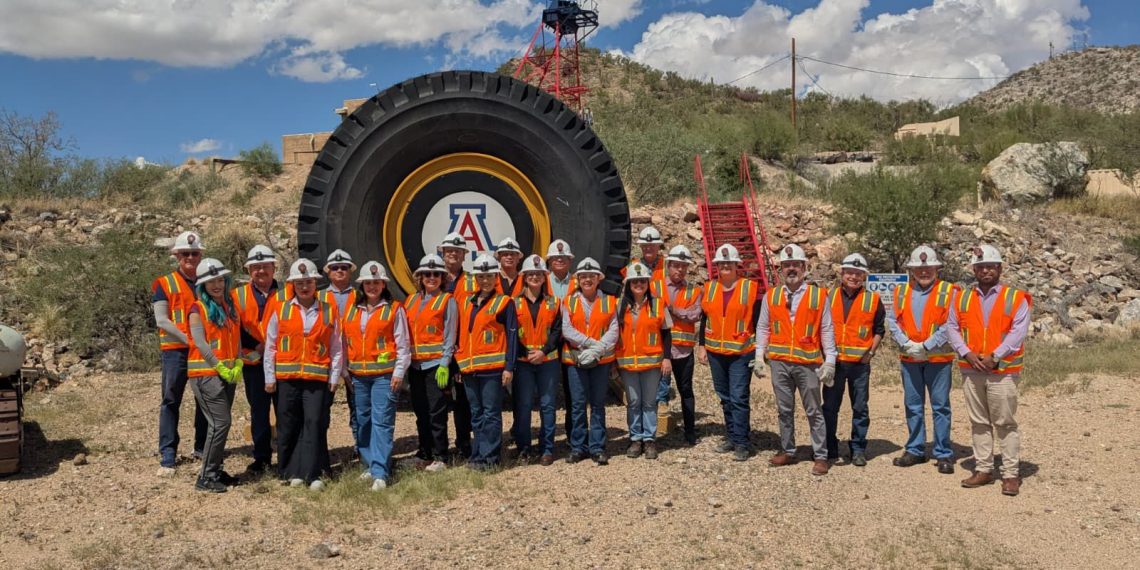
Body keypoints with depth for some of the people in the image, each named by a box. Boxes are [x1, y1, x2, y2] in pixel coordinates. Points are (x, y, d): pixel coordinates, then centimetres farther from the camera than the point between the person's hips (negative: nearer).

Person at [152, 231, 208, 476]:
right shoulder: (164, 284, 2)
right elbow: (162, 320, -6)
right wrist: (188, 338, -15)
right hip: (176, 350, -4)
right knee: (171, 401, -4)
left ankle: (202, 447, 23)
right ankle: (167, 456, -2)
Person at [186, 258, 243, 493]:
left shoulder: (230, 307, 13)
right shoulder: (198, 309, -6)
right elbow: (200, 343, -12)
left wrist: (237, 366, 0)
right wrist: (221, 368, -13)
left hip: (229, 374, 7)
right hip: (206, 374, -7)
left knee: (219, 424, 11)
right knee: (220, 423, -12)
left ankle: (215, 470, 20)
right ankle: (206, 477, -5)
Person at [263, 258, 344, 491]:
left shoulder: (329, 312, 6)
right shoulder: (280, 311, 7)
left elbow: (336, 348, 7)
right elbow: (270, 347, 9)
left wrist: (334, 378, 1)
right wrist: (269, 378, 4)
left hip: (318, 378, -1)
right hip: (287, 378, 1)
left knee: (315, 424, -6)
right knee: (288, 427, 7)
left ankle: (312, 474, -2)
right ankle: (291, 472, 20)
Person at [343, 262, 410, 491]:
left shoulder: (394, 309, 0)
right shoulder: (352, 310, 13)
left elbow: (403, 344, -2)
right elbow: (346, 342, 16)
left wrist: (399, 372, -8)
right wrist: (346, 370, 10)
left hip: (384, 374, -5)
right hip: (358, 375, 5)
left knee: (382, 422, -10)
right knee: (362, 422, 11)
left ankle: (380, 473, -11)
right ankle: (369, 465, 23)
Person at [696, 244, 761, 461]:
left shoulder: (750, 288, -5)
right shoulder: (709, 288, 6)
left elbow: (758, 321, -2)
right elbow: (704, 319, 12)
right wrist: (701, 346, 9)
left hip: (741, 353, -4)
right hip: (715, 352, 4)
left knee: (738, 398, -8)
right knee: (725, 398, 13)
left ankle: (742, 443, -1)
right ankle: (731, 437, 25)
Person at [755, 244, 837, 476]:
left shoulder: (818, 295, 0)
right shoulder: (771, 296, 7)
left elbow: (827, 330, 2)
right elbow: (763, 328, 12)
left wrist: (830, 361, -3)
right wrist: (759, 356, 6)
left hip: (808, 363, -2)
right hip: (779, 362, 3)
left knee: (814, 411, 3)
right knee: (784, 410, 11)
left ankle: (821, 456, 11)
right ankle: (787, 451, 23)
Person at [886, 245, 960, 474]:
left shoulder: (948, 292, -3)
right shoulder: (901, 292, 8)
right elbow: (892, 321, 4)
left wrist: (926, 346, -16)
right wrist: (907, 344, -10)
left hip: (938, 358, -3)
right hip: (909, 358, 4)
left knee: (940, 406, 2)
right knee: (913, 406, 11)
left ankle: (944, 454, 11)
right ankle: (915, 450, 22)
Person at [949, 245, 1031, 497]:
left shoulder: (1016, 298, -1)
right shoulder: (963, 298, 9)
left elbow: (1018, 331, -10)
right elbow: (952, 328, 6)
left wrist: (994, 356, -16)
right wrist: (967, 353, -8)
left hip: (1002, 371, -4)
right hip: (971, 371, 4)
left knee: (1005, 423, -1)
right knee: (979, 422, 11)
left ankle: (1011, 474, 6)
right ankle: (983, 469, 20)